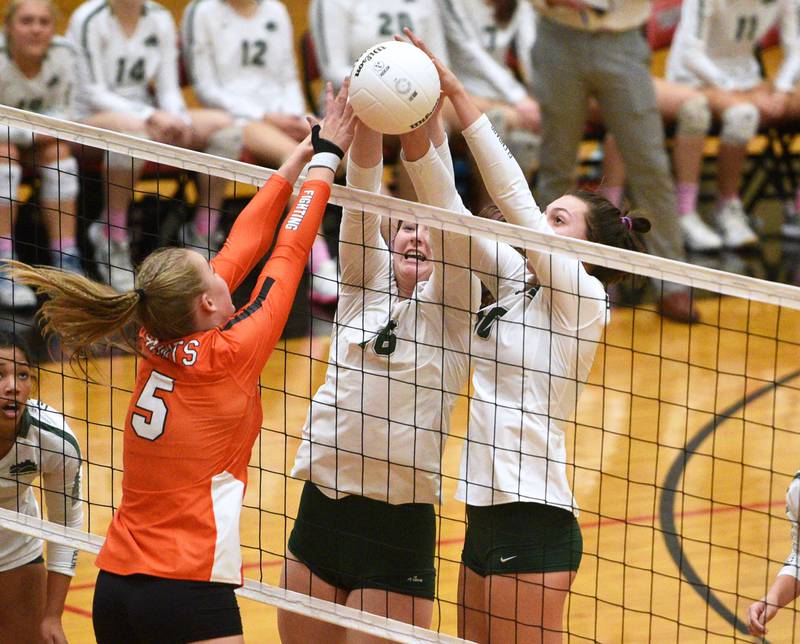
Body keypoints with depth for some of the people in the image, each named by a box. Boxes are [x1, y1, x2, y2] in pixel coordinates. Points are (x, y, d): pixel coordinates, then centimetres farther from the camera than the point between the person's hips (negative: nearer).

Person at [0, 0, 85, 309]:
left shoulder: (62, 54, -16)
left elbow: (62, 113, -5)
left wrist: (46, 132, -25)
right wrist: (30, 133, -29)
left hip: (32, 136, 4)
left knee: (58, 151, -25)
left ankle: (66, 260, -25)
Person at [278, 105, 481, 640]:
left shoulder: (449, 305, 1)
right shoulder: (364, 284, 10)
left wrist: (418, 135, -32)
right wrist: (366, 122, -23)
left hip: (398, 530, -4)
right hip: (321, 511, 4)